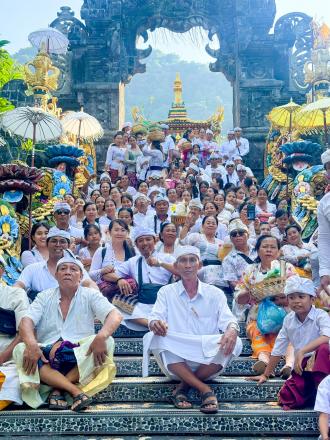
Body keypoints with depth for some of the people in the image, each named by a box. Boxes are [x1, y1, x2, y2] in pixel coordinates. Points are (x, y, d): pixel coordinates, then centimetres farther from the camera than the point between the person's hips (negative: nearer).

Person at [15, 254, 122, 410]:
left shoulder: (90, 295, 3)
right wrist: (31, 344, -29)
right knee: (20, 350, -28)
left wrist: (101, 336, -34)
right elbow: (26, 321, -7)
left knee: (106, 342, -28)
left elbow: (115, 316, -12)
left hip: (81, 357, -1)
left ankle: (58, 388, -25)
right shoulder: (45, 296, 8)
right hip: (46, 356, 1)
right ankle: (75, 391, -35)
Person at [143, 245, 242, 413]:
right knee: (154, 339, -29)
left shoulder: (215, 293, 10)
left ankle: (183, 387, -16)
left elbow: (227, 319, -4)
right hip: (176, 360, 0)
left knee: (234, 343, -26)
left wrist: (232, 330, -30)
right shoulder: (166, 292, 10)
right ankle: (204, 389, -24)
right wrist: (155, 323, -32)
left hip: (209, 360, 1)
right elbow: (155, 317, -5)